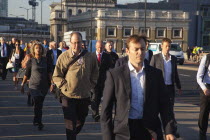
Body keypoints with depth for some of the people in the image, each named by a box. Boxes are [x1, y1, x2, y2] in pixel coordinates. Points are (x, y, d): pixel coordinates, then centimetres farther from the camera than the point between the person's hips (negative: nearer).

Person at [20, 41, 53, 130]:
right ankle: (39, 123, -11)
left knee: (40, 104, 11)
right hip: (34, 85, -3)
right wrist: (22, 84, 9)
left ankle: (36, 121, 26)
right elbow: (27, 74, 8)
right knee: (37, 104, -14)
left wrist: (51, 82, -10)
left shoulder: (46, 61, 5)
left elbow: (49, 72, 3)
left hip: (44, 86, 3)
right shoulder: (30, 61, 1)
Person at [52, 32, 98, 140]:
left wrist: (91, 86, 5)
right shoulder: (64, 57, -6)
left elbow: (95, 74, 14)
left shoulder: (90, 57, 1)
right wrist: (65, 87, -10)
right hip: (69, 96, -4)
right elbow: (56, 76, -2)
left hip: (84, 96, 4)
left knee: (81, 121, 19)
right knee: (70, 123, 0)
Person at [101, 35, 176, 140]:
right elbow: (106, 109, -2)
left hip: (149, 131, 2)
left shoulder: (156, 74, 4)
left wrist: (169, 130, -2)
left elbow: (163, 104, 6)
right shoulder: (114, 74, -3)